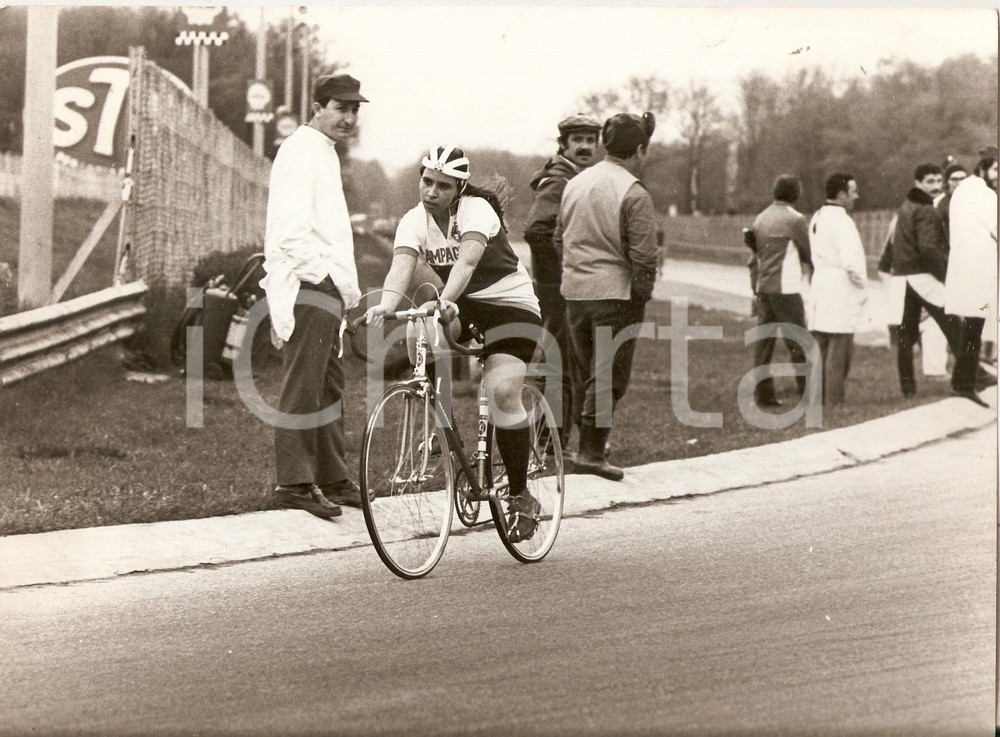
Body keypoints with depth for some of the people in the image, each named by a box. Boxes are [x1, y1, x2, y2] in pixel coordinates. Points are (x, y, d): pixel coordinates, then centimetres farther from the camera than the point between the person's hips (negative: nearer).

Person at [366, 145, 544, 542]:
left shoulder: (476, 210, -19)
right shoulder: (415, 220, -7)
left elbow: (467, 260, -36)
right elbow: (402, 264, -25)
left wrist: (446, 300, -54)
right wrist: (386, 303, -46)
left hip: (511, 305, -6)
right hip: (462, 306, 6)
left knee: (503, 392, -22)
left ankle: (521, 497, -11)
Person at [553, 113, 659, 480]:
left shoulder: (575, 183, 8)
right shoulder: (634, 195, -13)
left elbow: (558, 238, 15)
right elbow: (642, 256, -15)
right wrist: (643, 292, -2)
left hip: (574, 291, 7)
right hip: (615, 293, -7)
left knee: (585, 372, 16)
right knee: (609, 375, -1)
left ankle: (590, 441, 24)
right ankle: (591, 450, -5)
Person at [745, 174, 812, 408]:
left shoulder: (760, 219, 12)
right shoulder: (794, 219, -9)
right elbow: (809, 254, -2)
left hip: (763, 288, 7)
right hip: (786, 289, -7)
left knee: (764, 341, 6)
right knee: (797, 343, -2)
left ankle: (763, 393, 5)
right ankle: (809, 392, -1)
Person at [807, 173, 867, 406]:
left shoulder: (817, 218, 13)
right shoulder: (842, 221, -15)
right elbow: (851, 262, -22)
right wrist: (861, 288, -7)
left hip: (821, 289, 9)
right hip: (841, 296, -9)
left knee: (820, 349, 12)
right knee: (838, 350, -6)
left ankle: (818, 398, 16)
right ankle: (834, 401, -6)